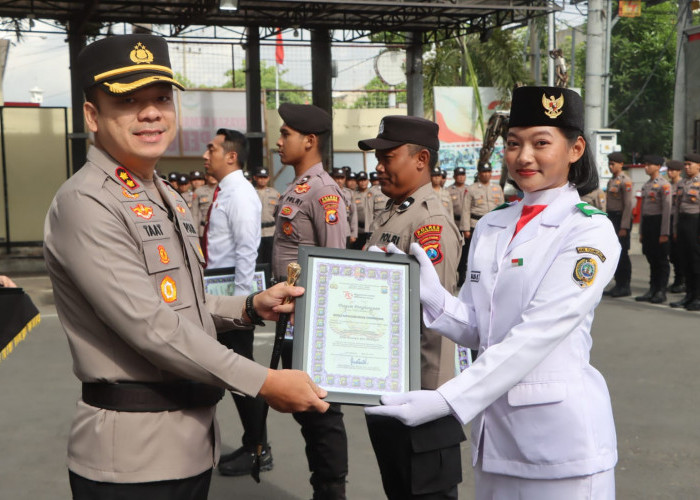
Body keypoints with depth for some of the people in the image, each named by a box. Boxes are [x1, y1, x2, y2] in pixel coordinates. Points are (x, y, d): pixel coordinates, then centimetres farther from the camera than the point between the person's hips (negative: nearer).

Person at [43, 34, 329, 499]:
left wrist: (251, 307, 5)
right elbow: (151, 327, -23)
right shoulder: (86, 203, -17)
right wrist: (264, 382, -20)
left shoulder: (169, 199, 14)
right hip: (133, 457, -8)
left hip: (193, 440, 9)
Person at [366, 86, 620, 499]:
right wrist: (429, 291, -12)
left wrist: (446, 400, -25)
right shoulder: (490, 227, 7)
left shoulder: (590, 232, -10)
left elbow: (536, 333, -20)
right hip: (493, 424, 5)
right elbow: (474, 329, 7)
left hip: (560, 429, -5)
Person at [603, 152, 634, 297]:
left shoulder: (625, 181, -12)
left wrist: (624, 227, -20)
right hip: (611, 218, 9)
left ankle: (625, 287, 1)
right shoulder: (612, 180, 15)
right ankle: (618, 285, 17)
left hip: (621, 219, -9)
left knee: (622, 254, -5)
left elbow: (628, 205, -16)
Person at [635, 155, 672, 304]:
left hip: (658, 223, -7)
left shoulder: (664, 185, -9)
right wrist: (641, 231, 16)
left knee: (661, 260, 0)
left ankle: (661, 292, 5)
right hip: (647, 223, 7)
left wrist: (664, 233, -18)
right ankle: (652, 290, 17)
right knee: (651, 259, 11)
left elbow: (667, 210, -13)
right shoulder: (646, 185, 15)